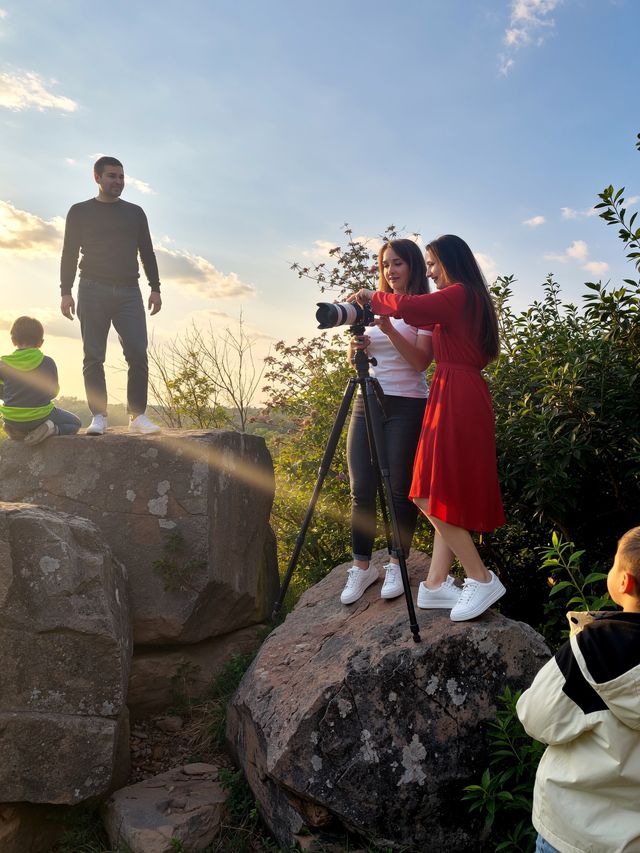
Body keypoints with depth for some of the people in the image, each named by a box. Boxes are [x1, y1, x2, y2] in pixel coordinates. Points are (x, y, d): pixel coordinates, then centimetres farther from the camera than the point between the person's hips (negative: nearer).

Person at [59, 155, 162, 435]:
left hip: (128, 292, 1)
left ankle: (138, 416, -6)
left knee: (138, 354, -11)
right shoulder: (80, 212, 12)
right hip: (93, 291, -1)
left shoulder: (135, 212, 17)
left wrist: (155, 288, 6)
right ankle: (98, 417, 0)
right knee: (93, 357, -4)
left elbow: (147, 252, 16)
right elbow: (69, 254, 8)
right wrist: (66, 292, -1)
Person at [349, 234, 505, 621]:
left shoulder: (459, 294, -9)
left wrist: (372, 296, -4)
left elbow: (406, 307, -22)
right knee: (447, 494, 8)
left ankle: (482, 579, -3)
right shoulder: (470, 298, 21)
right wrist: (381, 318, 13)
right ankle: (436, 584, 11)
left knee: (433, 494, -8)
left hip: (456, 399, -10)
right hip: (465, 400, 10)